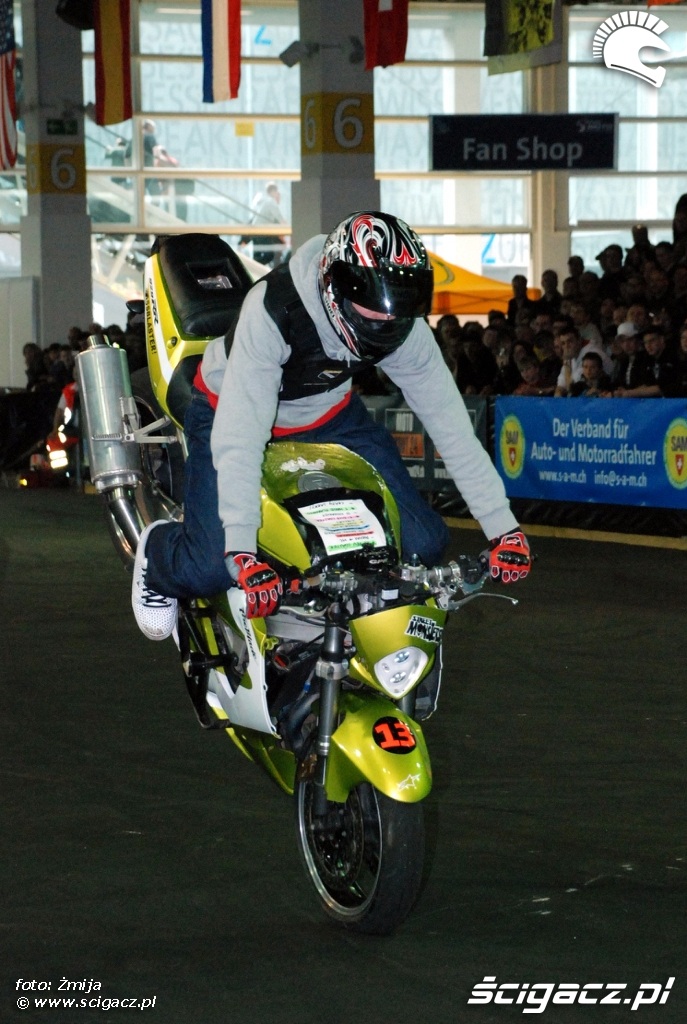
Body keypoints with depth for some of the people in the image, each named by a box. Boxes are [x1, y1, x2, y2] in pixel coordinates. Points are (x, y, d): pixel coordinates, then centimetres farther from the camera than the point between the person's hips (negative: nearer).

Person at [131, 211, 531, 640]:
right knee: (212, 567, -21)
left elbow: (450, 423, -17)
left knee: (423, 542, -10)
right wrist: (242, 553, -51)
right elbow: (237, 436, -43)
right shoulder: (274, 310, -39)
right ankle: (156, 552, 15)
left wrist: (504, 527, -21)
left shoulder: (406, 330, -23)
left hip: (329, 415, 4)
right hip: (228, 407, -4)